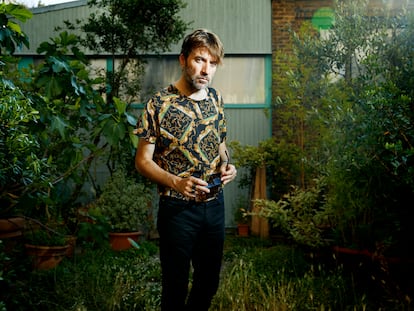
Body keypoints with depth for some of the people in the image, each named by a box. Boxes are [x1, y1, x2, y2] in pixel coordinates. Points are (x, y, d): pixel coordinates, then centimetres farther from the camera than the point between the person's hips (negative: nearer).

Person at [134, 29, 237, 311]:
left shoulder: (216, 99, 4)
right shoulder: (160, 104, -13)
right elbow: (143, 161, -11)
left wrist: (227, 165, -4)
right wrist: (176, 182, -26)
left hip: (215, 204, 5)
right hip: (178, 209, -5)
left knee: (209, 282, 19)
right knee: (176, 287, 9)